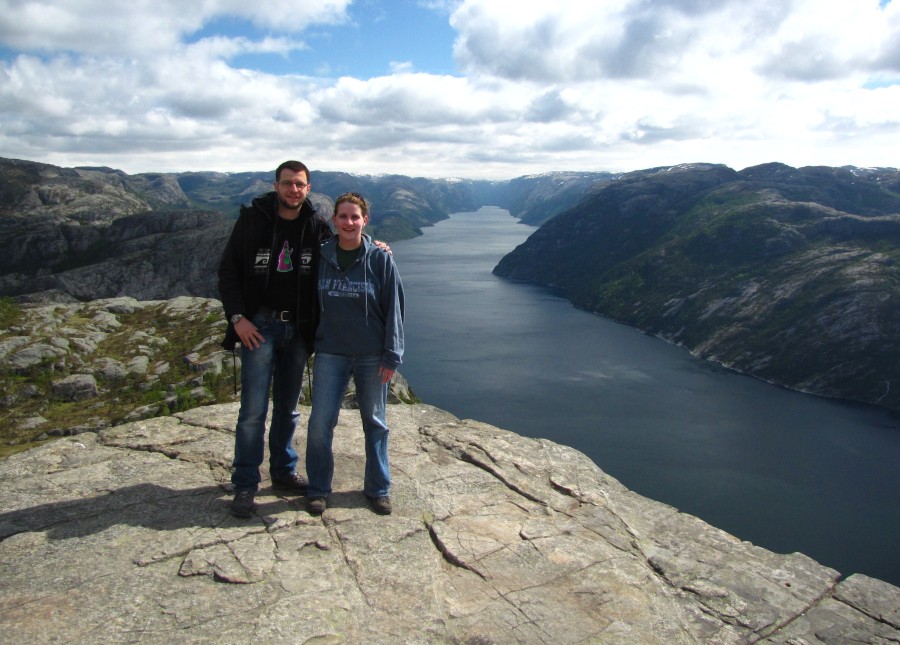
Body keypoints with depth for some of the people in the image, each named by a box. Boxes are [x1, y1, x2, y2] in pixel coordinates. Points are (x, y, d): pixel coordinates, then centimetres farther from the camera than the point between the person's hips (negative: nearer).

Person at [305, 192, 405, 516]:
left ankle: (378, 489, 27)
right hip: (330, 353, 1)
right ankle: (318, 489, 20)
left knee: (375, 422, 11)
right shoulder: (321, 257, 1)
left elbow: (394, 310, -4)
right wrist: (310, 341, 7)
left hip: (372, 356, -1)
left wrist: (391, 355, -7)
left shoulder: (380, 259, -5)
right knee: (320, 422, 1)